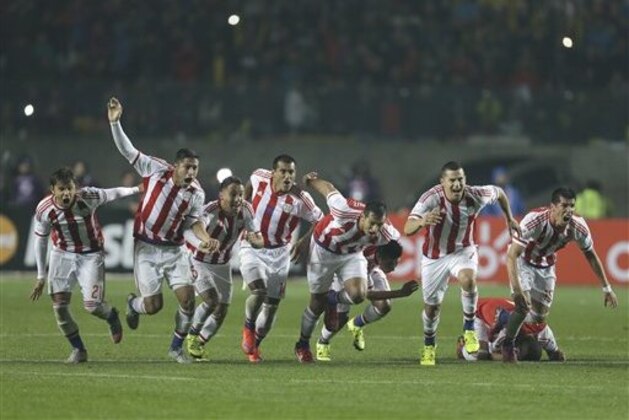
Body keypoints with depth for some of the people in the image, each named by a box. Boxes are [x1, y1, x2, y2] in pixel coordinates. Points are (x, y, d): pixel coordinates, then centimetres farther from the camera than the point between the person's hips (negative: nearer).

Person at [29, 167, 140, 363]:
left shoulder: (88, 197, -24)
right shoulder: (44, 210, -17)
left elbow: (111, 194, -5)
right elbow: (40, 240, -3)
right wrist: (41, 276, 1)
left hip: (91, 255, -2)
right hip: (62, 255, 2)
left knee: (92, 305, -12)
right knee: (59, 306, -7)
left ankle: (112, 316, 26)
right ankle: (78, 349, 12)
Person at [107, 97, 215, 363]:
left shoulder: (197, 194, -3)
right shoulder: (155, 171, -12)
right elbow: (128, 151, -10)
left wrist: (205, 239, -7)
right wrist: (115, 123, -19)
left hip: (174, 250, 3)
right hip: (147, 249, -3)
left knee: (188, 299, -9)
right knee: (153, 305, -5)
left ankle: (177, 347, 12)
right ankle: (133, 304, 34)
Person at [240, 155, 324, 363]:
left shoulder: (300, 200, -19)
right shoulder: (259, 178, -14)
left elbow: (320, 221, -5)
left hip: (278, 253, 1)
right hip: (251, 248, -1)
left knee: (272, 305, 7)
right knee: (259, 291, -23)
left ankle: (254, 345, 29)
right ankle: (248, 328, 5)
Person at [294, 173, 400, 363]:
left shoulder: (385, 233, -30)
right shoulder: (346, 210, -41)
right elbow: (328, 188, -22)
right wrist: (311, 179, -3)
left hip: (352, 254, 3)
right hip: (324, 250, -3)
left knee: (358, 295, -21)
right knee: (317, 303, 6)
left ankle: (332, 298, 16)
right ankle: (302, 345, 31)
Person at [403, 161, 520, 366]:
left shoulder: (476, 196, -21)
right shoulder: (431, 198, -30)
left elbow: (499, 192, 3)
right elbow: (407, 229, -41)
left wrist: (509, 218, 13)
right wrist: (422, 222, -62)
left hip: (463, 251, 1)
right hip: (434, 255, 0)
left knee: (468, 279, -32)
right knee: (432, 305, 8)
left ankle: (469, 328, -11)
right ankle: (429, 345, 38)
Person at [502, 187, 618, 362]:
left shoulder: (578, 226, -25)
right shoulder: (534, 221, -40)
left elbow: (591, 255, -6)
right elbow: (512, 255, -40)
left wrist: (606, 288, -3)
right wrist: (516, 289, -50)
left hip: (546, 265, 4)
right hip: (522, 260, -4)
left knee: (540, 315, 5)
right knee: (523, 306, -21)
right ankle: (507, 346, 0)